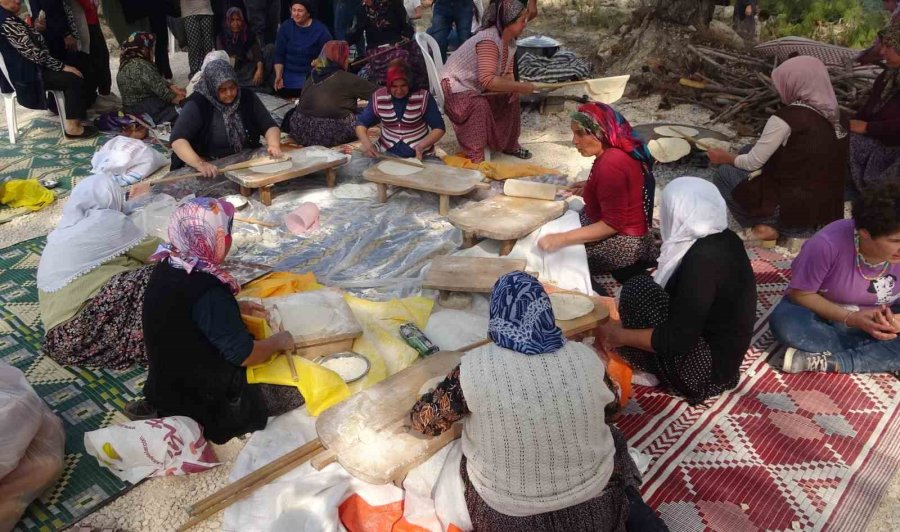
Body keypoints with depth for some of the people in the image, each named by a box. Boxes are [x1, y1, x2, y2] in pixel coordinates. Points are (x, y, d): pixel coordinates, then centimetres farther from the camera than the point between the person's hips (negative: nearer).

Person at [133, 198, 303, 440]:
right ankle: (202, 419, -4)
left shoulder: (166, 268, -4)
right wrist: (278, 341, -7)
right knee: (299, 389, 0)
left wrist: (236, 307, 13)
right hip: (206, 398, -8)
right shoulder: (208, 290, -30)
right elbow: (244, 355, -24)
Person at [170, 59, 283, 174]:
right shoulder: (197, 104, -10)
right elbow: (178, 140, -19)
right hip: (213, 169, -5)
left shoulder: (247, 97, 3)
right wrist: (199, 163, -36)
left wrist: (274, 145, -18)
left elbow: (270, 126, 5)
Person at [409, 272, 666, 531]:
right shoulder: (585, 357, -14)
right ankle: (629, 506, 19)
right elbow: (612, 403, 7)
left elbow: (422, 421, -7)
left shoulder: (474, 367, -22)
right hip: (591, 500, 4)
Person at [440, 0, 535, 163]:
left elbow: (507, 73, 4)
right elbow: (488, 80, -42)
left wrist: (514, 88, -19)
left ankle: (510, 145, 17)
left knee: (511, 96, 2)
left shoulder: (510, 41, -2)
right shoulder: (489, 40, -32)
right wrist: (520, 87, -36)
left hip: (477, 86, 9)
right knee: (479, 105, -34)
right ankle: (475, 159, -27)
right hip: (456, 85, -9)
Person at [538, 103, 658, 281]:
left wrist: (561, 239, -30)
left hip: (622, 241, -10)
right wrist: (587, 187, 7)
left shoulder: (610, 165, -28)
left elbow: (612, 224, -28)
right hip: (623, 227, 10)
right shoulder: (618, 151, 1)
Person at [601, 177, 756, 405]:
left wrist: (621, 336, -17)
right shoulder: (724, 239, -1)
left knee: (637, 289, -17)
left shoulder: (703, 259, -28)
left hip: (705, 368, -9)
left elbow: (678, 340, -27)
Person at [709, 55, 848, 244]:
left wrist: (726, 158, 10)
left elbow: (752, 163, -10)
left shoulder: (786, 118, -17)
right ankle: (802, 228, 16)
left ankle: (765, 227, 0)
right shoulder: (837, 119, 4)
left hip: (793, 208, -7)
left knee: (724, 173, 6)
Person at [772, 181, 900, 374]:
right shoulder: (827, 245, -29)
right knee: (784, 321, -36)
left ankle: (828, 362, -26)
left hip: (878, 322, 2)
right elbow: (800, 294, -19)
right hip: (823, 316, -2)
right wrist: (851, 319, -29)